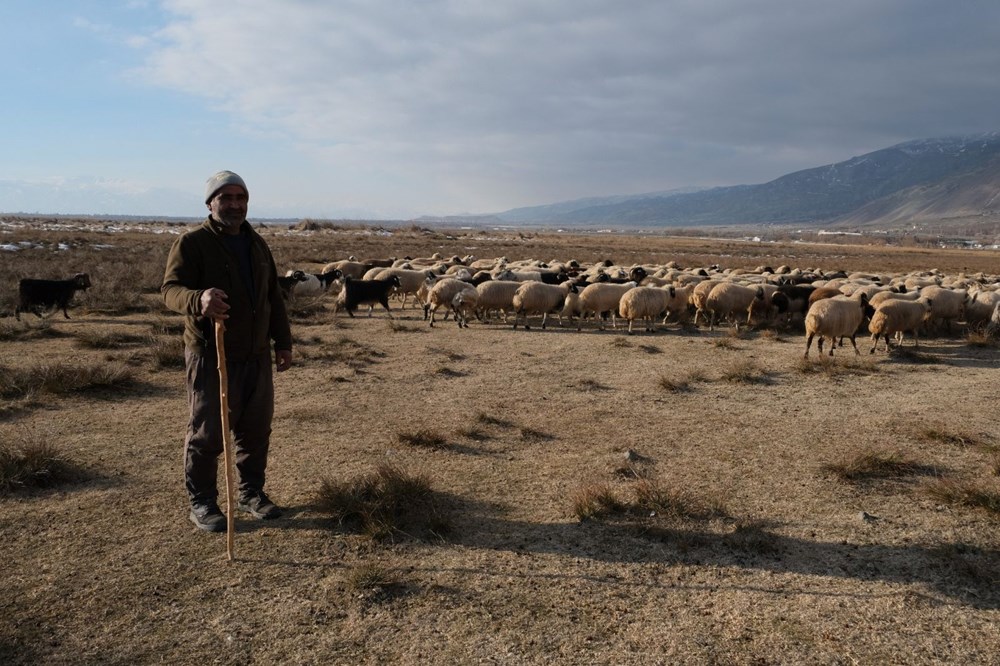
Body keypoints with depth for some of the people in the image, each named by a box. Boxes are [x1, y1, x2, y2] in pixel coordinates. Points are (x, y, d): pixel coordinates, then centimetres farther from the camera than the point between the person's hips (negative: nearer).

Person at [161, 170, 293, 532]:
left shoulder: (257, 243, 14)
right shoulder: (192, 243, -7)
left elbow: (273, 296, 19)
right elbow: (170, 288, -17)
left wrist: (283, 342, 16)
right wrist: (198, 299, -40)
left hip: (256, 356, 6)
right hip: (211, 356, -6)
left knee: (257, 429, 13)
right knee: (207, 431, 1)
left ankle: (251, 492, 28)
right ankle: (201, 503, 16)